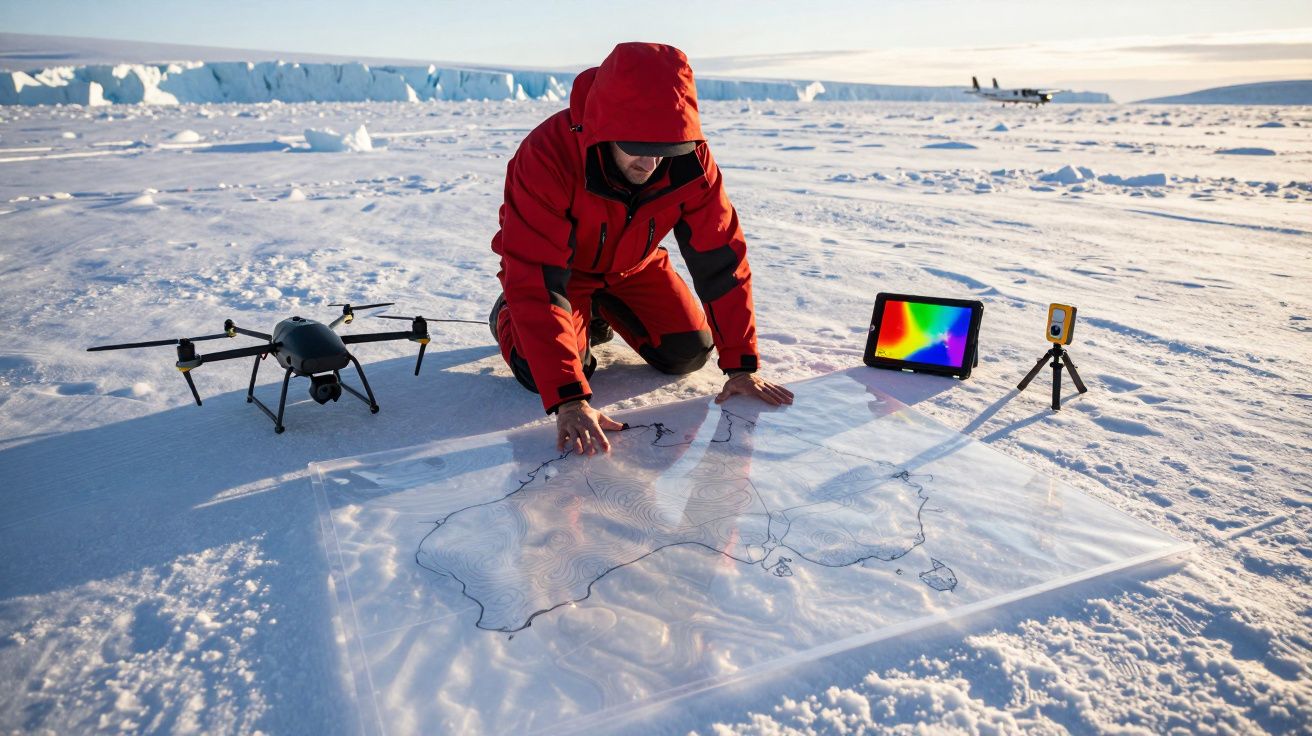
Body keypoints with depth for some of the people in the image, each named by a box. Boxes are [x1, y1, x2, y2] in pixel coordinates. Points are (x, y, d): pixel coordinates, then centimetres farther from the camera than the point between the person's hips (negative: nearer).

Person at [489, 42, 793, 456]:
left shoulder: (690, 159, -28)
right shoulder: (547, 156, -39)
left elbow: (720, 258, -22)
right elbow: (535, 282, -43)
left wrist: (741, 366, -23)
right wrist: (568, 399, -50)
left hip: (631, 264, 4)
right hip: (559, 268, -4)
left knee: (688, 354, -4)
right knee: (541, 372, -24)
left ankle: (602, 311, 24)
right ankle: (507, 314, 12)